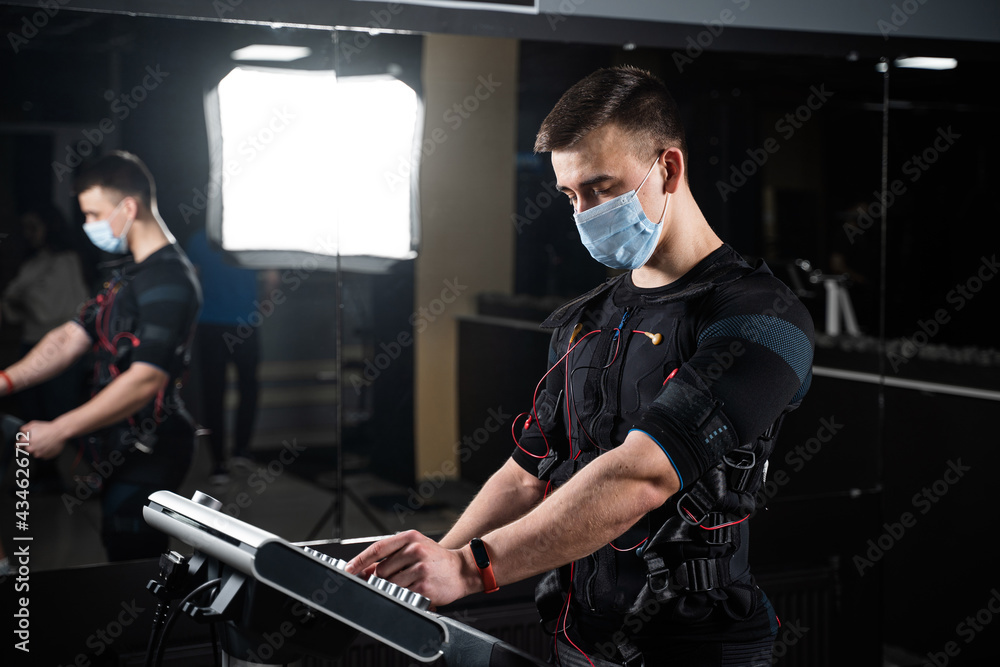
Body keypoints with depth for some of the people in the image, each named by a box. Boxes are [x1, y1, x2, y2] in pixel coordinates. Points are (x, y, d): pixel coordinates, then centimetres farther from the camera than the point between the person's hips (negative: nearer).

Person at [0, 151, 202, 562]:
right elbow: (72, 337, 12)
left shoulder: (169, 281, -18)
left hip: (147, 452, -10)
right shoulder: (129, 275, 16)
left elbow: (146, 379, -24)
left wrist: (60, 431, -22)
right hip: (122, 449, 10)